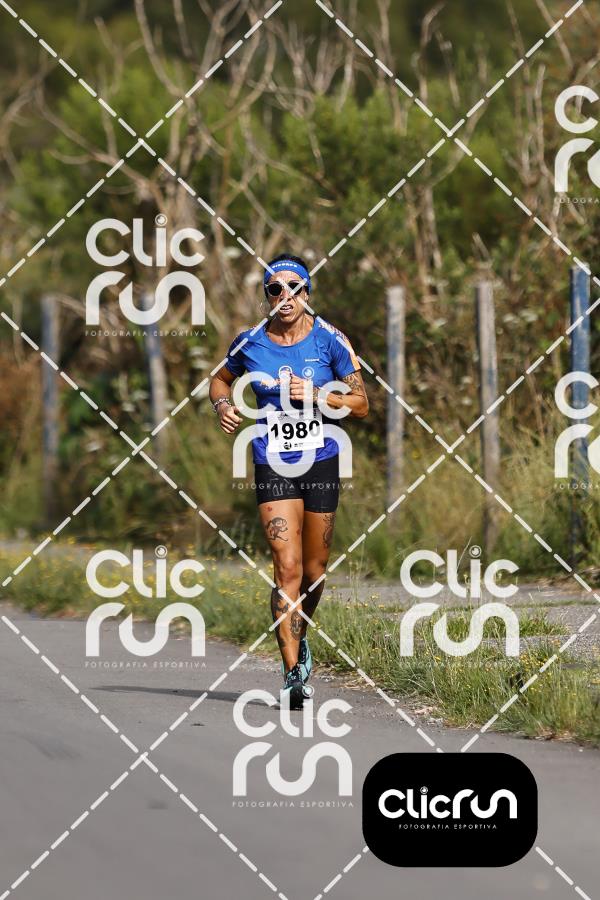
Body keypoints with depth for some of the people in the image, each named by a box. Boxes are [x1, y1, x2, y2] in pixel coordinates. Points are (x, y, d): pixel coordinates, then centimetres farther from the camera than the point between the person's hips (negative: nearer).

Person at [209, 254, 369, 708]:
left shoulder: (329, 339, -4)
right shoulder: (251, 342, 0)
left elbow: (360, 404, -1)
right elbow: (221, 379, 20)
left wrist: (314, 395, -15)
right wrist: (223, 405, -1)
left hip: (322, 463, 1)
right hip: (273, 465, -1)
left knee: (313, 570, 9)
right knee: (287, 567, -12)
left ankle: (300, 638, 39)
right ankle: (293, 673, -12)